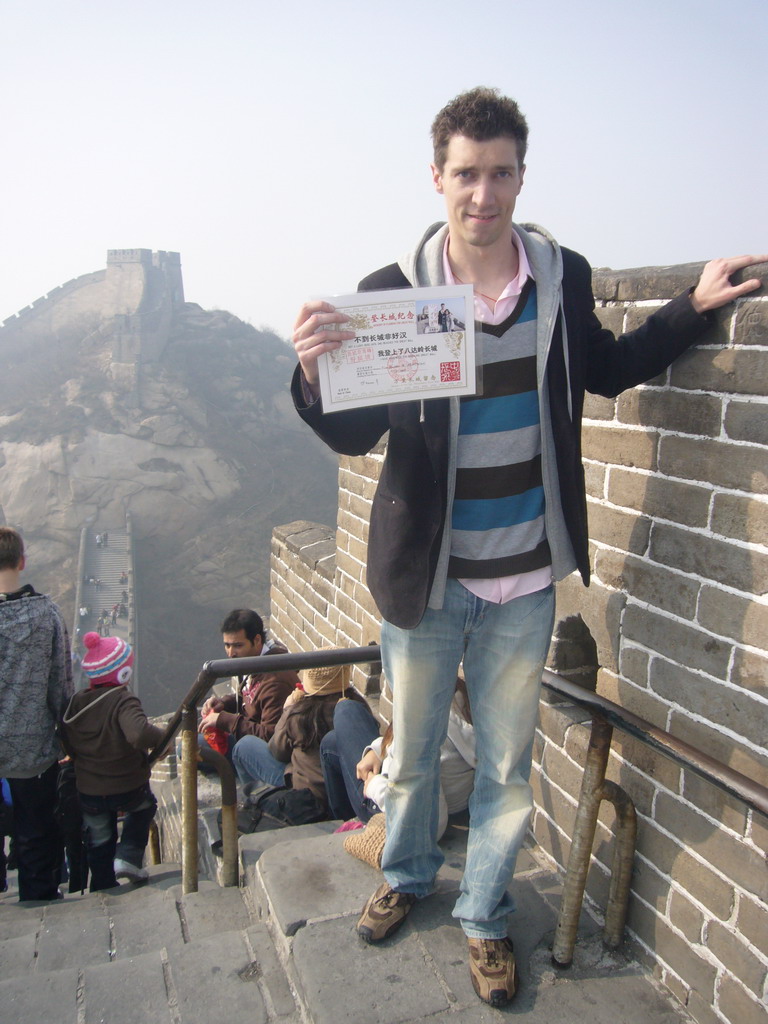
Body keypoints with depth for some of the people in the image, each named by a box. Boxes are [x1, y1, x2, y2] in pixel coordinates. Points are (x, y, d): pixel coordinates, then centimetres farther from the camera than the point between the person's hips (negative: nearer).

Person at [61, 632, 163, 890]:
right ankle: (128, 857, 13)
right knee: (144, 807, 28)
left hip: (88, 791, 4)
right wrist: (162, 737, -25)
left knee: (99, 843, 24)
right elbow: (139, 733, -42)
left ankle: (102, 889, 34)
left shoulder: (77, 701, -5)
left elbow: (68, 743, 5)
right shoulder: (124, 701, -24)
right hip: (128, 788, -4)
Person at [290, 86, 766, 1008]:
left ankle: (485, 918, 42)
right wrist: (314, 372, -31)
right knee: (412, 752, 20)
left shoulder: (564, 276, -3)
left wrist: (693, 305, 5)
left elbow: (605, 371, 15)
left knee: (505, 766, 16)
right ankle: (407, 876, 50)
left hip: (526, 578, 2)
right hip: (423, 575, -1)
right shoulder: (391, 291, -11)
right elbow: (353, 436, -10)